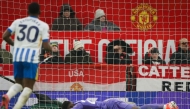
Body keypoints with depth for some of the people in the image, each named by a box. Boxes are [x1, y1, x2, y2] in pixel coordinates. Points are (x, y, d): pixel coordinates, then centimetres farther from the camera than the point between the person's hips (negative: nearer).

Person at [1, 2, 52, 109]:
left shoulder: (18, 22, 11)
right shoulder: (43, 25, 2)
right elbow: (46, 45, -3)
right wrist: (52, 49, 20)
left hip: (17, 57, 4)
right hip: (32, 58, -4)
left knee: (19, 83, 20)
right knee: (28, 87, 1)